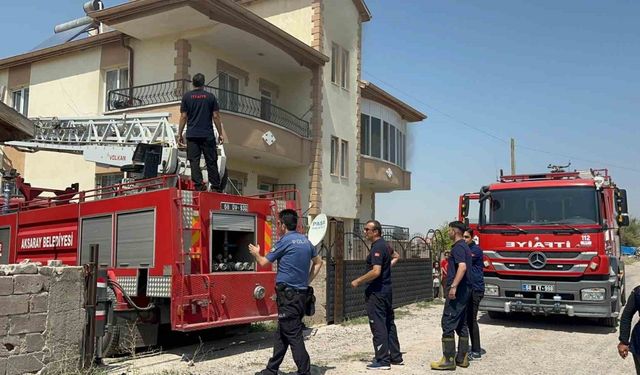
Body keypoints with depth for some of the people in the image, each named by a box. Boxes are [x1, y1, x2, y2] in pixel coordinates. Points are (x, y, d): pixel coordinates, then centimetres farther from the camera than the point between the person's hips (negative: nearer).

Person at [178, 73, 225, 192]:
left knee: (194, 161, 1)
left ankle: (199, 185, -6)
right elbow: (216, 116, 2)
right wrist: (220, 134, 7)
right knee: (211, 161, 5)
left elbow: (183, 117, 1)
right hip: (208, 135, 0)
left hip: (192, 135, 0)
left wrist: (179, 134, 6)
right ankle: (215, 186, 6)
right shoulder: (210, 96, 3)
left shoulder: (187, 96, 3)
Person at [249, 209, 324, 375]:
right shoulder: (306, 241, 11)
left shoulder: (284, 241, -11)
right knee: (282, 334, 16)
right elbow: (318, 262, 22)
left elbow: (263, 262, -4)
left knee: (293, 335, -5)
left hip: (287, 294, -8)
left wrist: (256, 253, 17)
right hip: (302, 293, 8)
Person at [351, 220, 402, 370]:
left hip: (377, 292, -10)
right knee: (389, 323, 15)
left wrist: (358, 281, -19)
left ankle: (382, 360, 0)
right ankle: (395, 357, 23)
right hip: (387, 290, 10)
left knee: (378, 326, -4)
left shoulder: (377, 248, -19)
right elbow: (396, 256, 31)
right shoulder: (384, 245, 12)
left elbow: (376, 271, -28)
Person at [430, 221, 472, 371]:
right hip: (465, 290, 10)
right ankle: (462, 358, 15)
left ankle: (448, 359, -7)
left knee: (448, 323, -8)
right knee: (462, 324, 12)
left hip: (457, 291, -10)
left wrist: (453, 286, -31)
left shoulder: (458, 247, -13)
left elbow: (462, 267, -27)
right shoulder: (465, 247, 18)